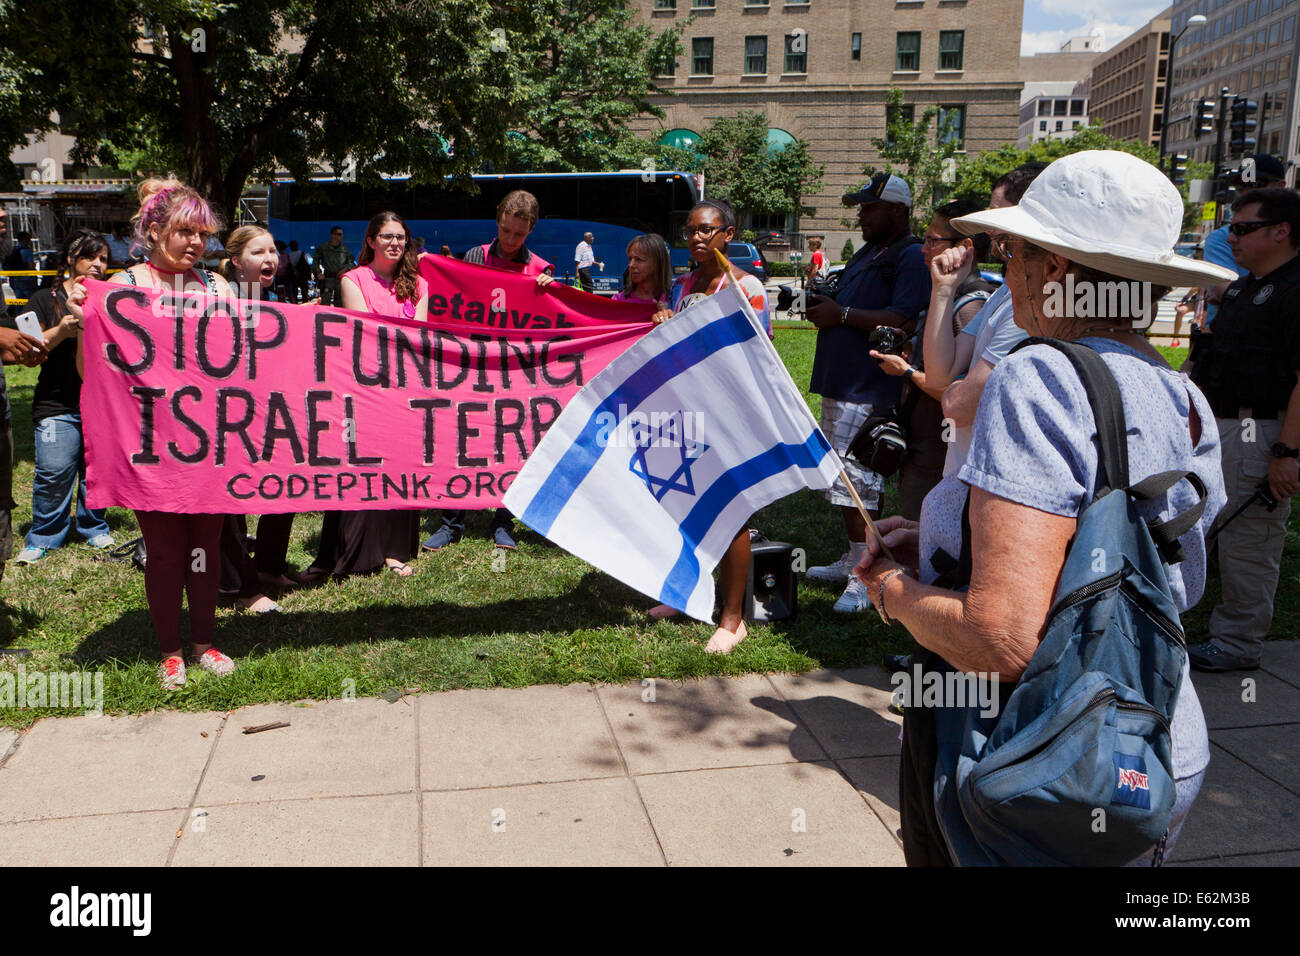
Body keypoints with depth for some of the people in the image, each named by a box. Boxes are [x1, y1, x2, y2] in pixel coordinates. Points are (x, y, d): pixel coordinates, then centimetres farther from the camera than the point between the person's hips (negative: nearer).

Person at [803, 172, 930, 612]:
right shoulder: (867, 253, 21)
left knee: (856, 480, -11)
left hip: (869, 392, -10)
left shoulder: (912, 257, -10)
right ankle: (855, 560, 27)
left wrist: (841, 313, -18)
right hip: (840, 383, 10)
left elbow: (903, 320, -23)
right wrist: (823, 304, 7)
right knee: (843, 477, 15)